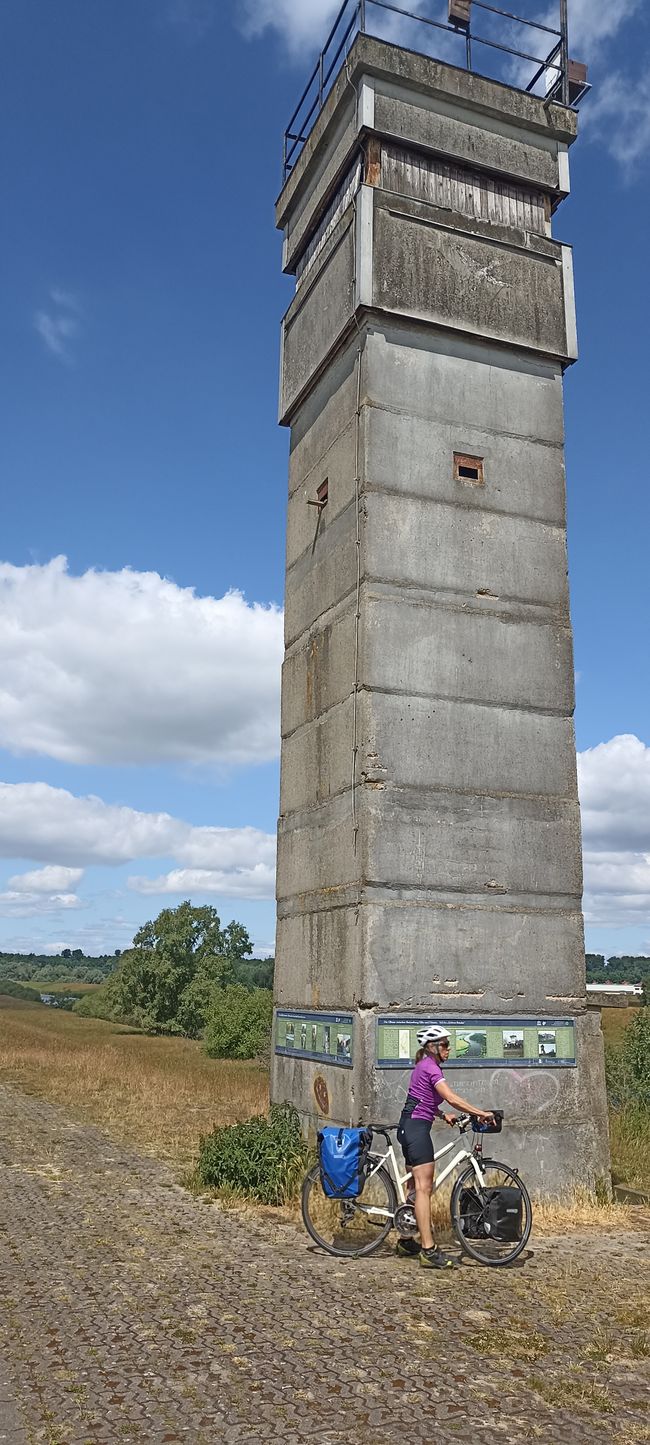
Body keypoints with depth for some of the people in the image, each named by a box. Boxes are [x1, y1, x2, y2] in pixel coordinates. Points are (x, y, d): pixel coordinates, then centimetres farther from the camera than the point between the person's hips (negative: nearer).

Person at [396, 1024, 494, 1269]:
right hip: (416, 1127, -10)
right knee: (424, 1187, -12)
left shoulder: (425, 1066, 18)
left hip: (410, 1127, 10)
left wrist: (443, 1116, 12)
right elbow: (451, 1098, -21)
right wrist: (481, 1113, -19)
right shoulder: (429, 1067, -13)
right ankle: (428, 1251, -14)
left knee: (415, 1187, 15)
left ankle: (406, 1242, 24)